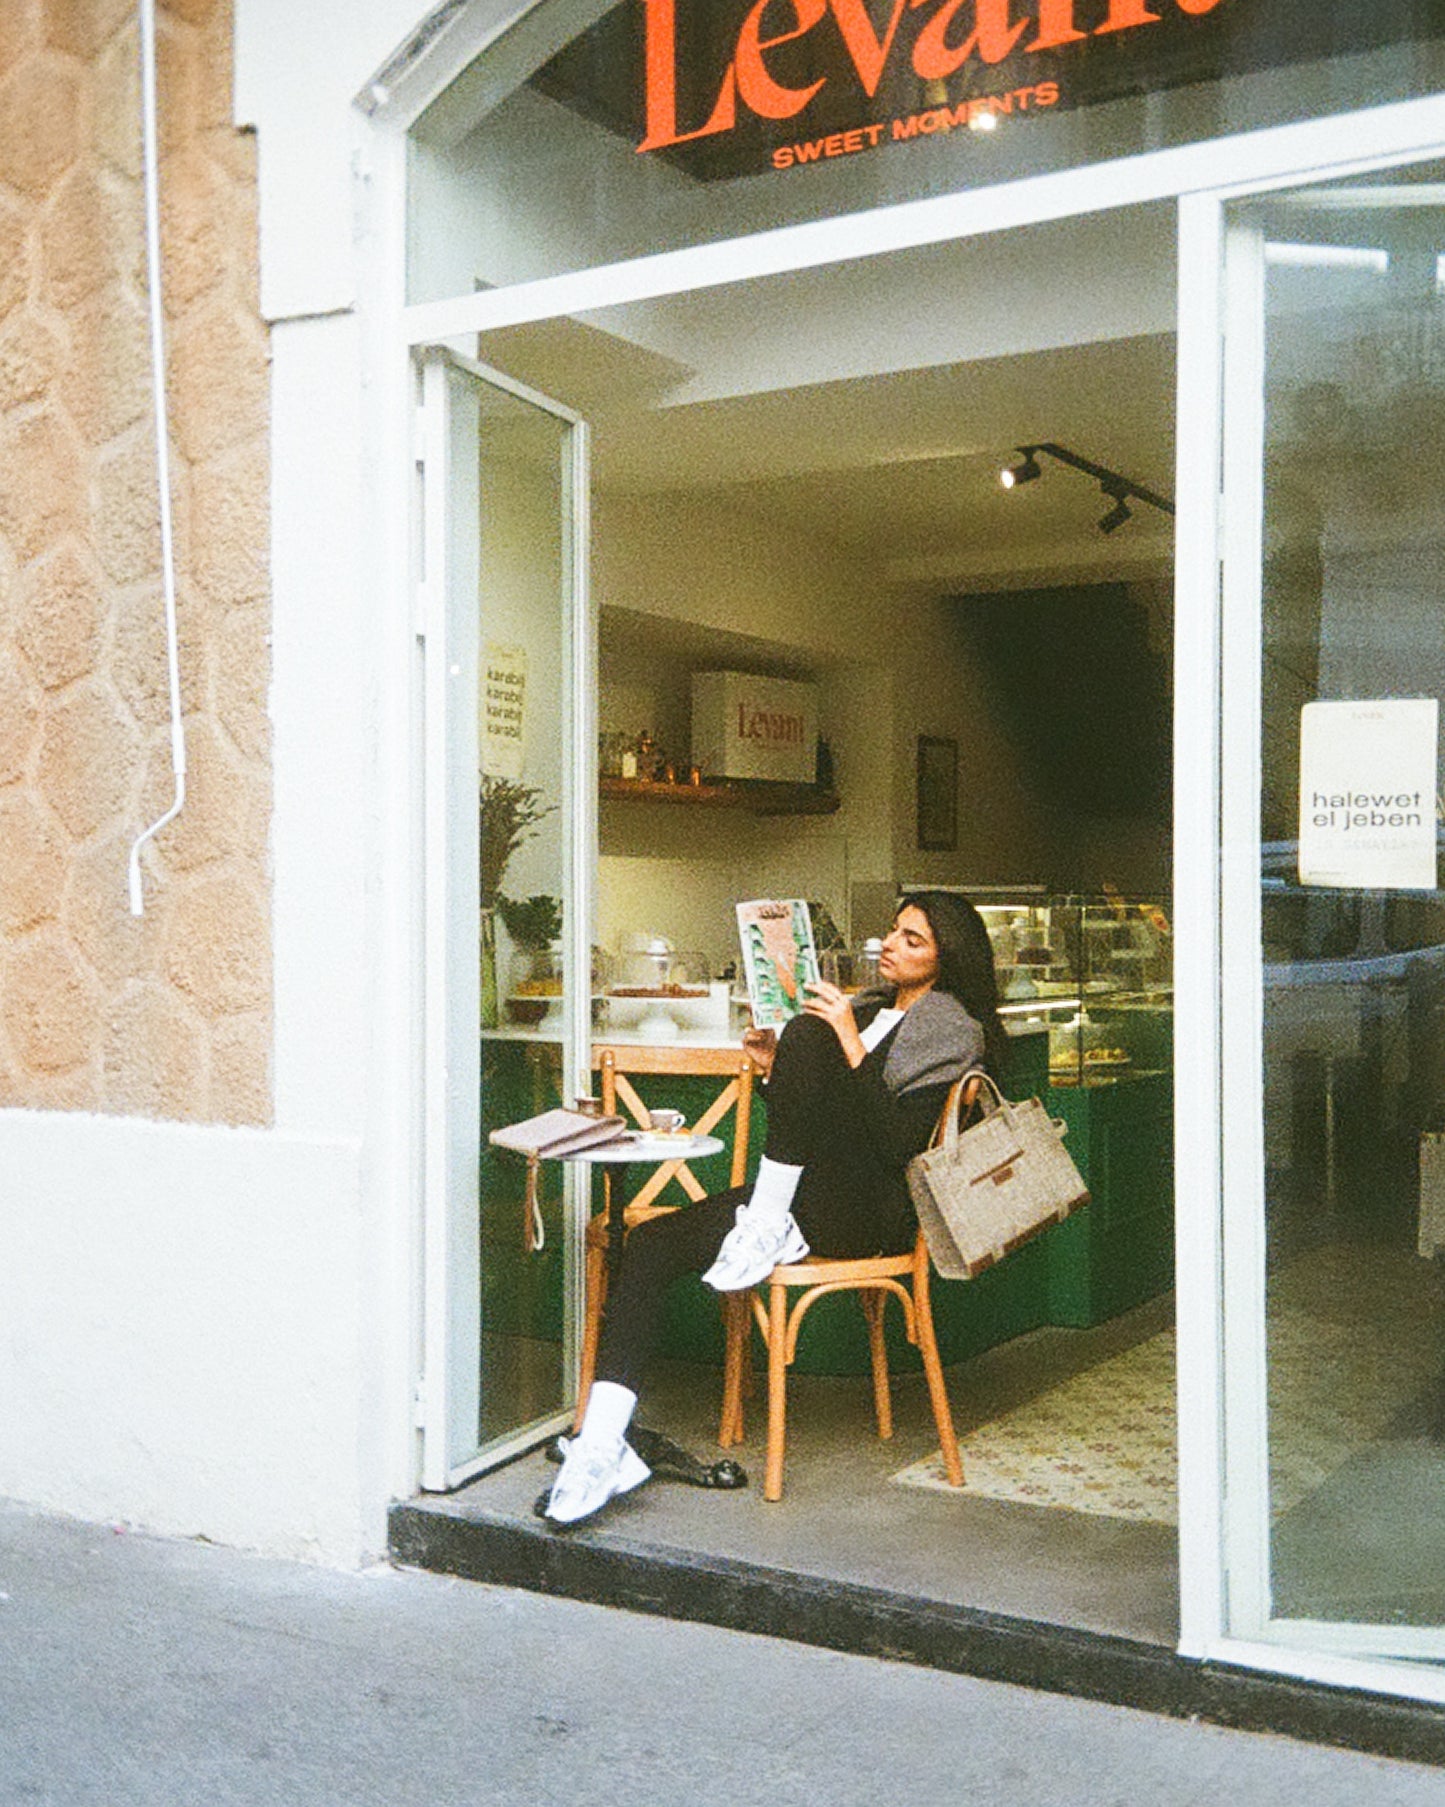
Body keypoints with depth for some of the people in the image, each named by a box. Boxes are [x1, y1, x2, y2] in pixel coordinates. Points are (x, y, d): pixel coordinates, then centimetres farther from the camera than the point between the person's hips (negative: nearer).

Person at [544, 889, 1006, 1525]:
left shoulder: (951, 1028, 1)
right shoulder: (866, 1008, 25)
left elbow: (900, 1144, -14)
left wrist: (851, 1047, -18)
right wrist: (776, 1072, 8)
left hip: (872, 1212, -8)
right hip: (814, 1198, 8)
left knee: (806, 1033, -25)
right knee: (650, 1243, -12)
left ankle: (769, 1229, -20)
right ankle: (602, 1443, -20)